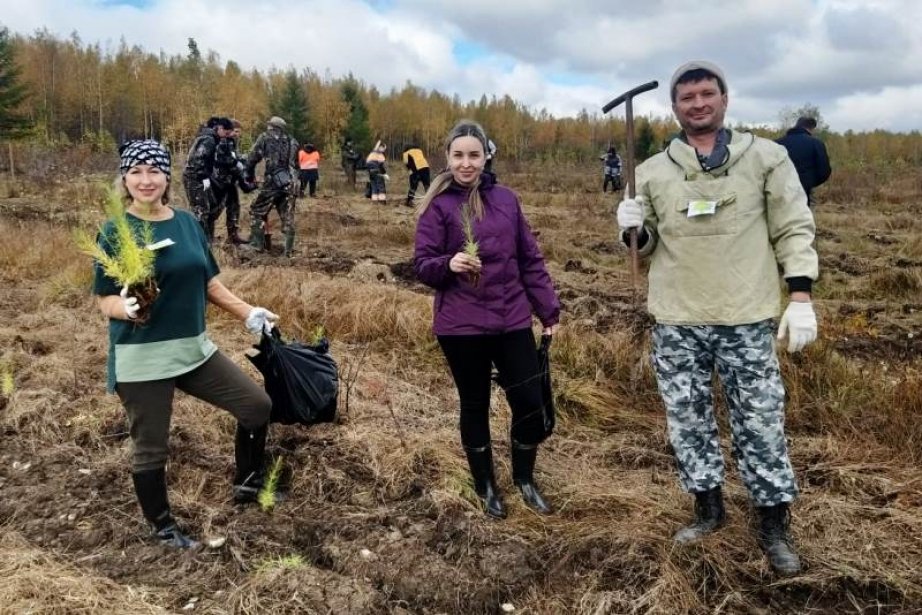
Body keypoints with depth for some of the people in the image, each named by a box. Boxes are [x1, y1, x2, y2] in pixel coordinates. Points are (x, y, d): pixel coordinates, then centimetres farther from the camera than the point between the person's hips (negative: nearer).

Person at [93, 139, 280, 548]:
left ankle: (247, 482, 30)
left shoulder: (187, 223, 5)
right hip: (141, 359, -5)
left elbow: (208, 282, 12)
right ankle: (163, 526, 31)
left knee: (257, 405, 8)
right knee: (150, 449, 7)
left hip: (194, 348, 6)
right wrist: (126, 307, -30)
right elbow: (105, 300, -9)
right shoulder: (115, 231, -10)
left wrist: (247, 312, 7)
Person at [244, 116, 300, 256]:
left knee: (257, 211, 13)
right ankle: (288, 250, 7)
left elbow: (252, 159, 3)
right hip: (289, 183, 4)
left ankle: (257, 244, 10)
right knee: (288, 217, 10)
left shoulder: (265, 138, 5)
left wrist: (249, 176, 17)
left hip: (272, 182, -4)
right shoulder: (293, 142, 16)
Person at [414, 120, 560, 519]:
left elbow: (530, 260, 10)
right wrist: (448, 264, -26)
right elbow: (421, 265, -5)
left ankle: (524, 478, 29)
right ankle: (486, 486, 31)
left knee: (530, 403, 3)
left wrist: (548, 308, 9)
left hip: (513, 321, 3)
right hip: (461, 326, -3)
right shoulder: (438, 206, -5)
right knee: (475, 406, 11)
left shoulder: (506, 199, 6)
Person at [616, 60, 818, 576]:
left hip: (747, 320, -2)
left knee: (761, 423, 4)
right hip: (676, 323, 3)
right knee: (687, 420, 11)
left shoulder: (766, 156, 3)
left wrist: (801, 298, -7)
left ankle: (775, 524, 22)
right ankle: (709, 507, 30)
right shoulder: (653, 171, 8)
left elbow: (794, 229, 2)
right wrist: (634, 229, -10)